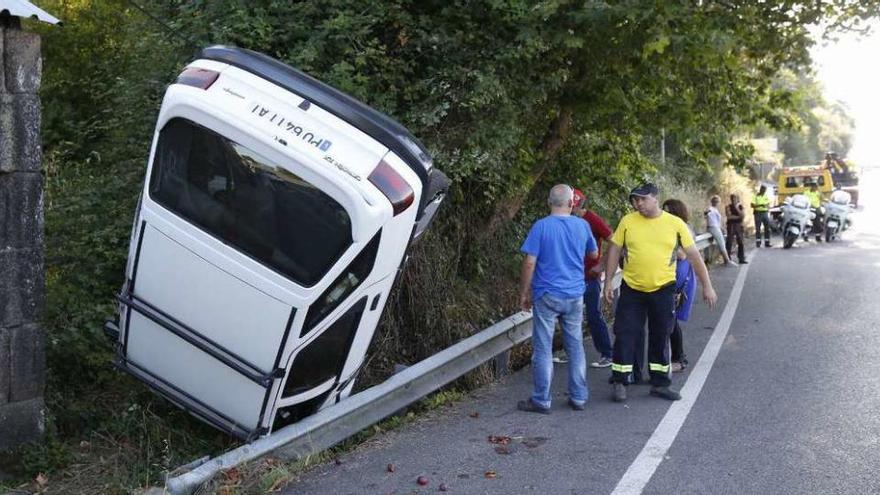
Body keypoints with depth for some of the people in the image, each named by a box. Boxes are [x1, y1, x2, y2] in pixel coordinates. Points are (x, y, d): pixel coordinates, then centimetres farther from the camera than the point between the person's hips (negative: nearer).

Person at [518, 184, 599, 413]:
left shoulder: (541, 226, -10)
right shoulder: (582, 225, 2)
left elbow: (529, 263, -12)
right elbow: (594, 254, 17)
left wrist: (524, 293, -2)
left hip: (547, 296, -4)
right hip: (575, 296, 4)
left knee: (543, 349, 3)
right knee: (575, 347, 13)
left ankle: (541, 401, 8)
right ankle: (578, 398, 19)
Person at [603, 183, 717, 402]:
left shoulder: (675, 223, -4)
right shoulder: (627, 221, -3)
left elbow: (694, 255, 0)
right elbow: (614, 250, 4)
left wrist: (707, 286, -1)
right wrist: (608, 281, 1)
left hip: (663, 290, 0)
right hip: (632, 289, 0)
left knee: (660, 338, 10)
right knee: (625, 336, 2)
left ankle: (660, 383, 23)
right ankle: (619, 382, 13)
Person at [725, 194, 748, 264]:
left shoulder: (741, 207, 10)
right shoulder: (728, 207, 0)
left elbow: (743, 216, -4)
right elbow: (729, 216, -12)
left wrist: (737, 208, -9)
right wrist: (738, 217, -4)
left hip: (739, 226, 4)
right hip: (731, 226, -4)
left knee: (740, 242, 4)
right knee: (729, 242, -8)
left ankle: (741, 259, 11)